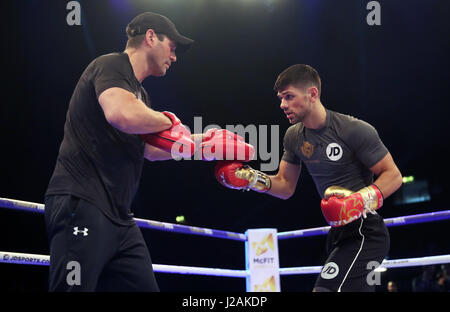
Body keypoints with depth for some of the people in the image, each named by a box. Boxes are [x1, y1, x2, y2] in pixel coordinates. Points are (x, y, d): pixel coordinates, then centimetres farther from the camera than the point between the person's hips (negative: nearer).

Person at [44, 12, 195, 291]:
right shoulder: (111, 65, -6)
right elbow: (122, 114, -27)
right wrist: (169, 121, -10)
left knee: (146, 287, 4)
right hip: (82, 205, -10)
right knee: (76, 288, -15)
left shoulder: (139, 94, 24)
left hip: (119, 217, 10)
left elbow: (150, 149, 32)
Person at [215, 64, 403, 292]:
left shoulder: (354, 130, -16)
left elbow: (393, 175, -13)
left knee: (325, 288, -24)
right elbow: (286, 186, 14)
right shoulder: (294, 136, 6)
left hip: (364, 232, -8)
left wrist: (362, 200, -28)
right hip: (337, 234, 8)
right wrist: (249, 178, -2)